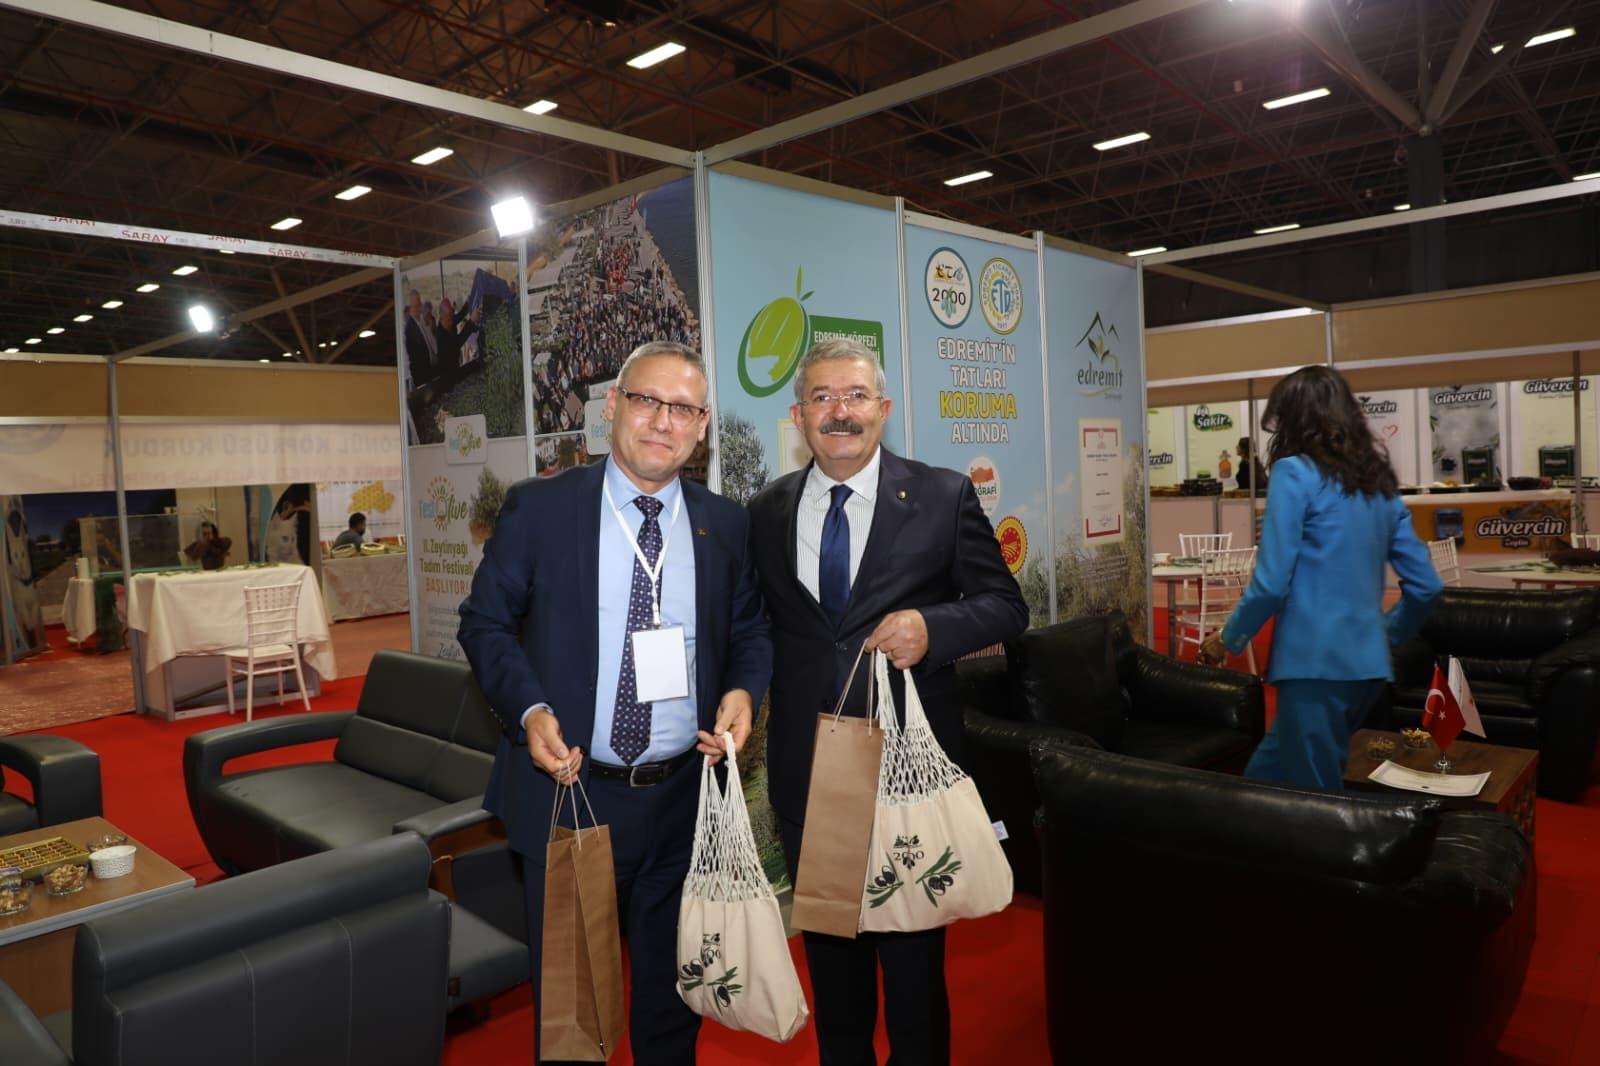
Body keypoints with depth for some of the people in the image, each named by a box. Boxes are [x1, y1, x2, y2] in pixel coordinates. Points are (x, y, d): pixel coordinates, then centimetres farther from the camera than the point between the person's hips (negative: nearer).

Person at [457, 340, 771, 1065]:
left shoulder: (728, 525, 1)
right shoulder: (537, 507, -6)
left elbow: (751, 632, 9)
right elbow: (485, 621, -2)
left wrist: (743, 690, -11)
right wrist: (528, 710, -17)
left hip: (686, 796, 2)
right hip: (569, 792, -2)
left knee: (672, 990, 22)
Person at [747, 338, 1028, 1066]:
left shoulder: (943, 497, -6)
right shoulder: (766, 511, 3)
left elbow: (1006, 605, -5)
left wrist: (933, 625, -23)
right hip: (805, 764, 3)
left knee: (912, 943, 15)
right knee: (827, 940, 21)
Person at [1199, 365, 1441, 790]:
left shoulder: (1295, 473, -7)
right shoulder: (1380, 482, 13)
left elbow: (1271, 583, -13)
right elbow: (1425, 585, 13)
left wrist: (1227, 639, 2)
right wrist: (1386, 634, 29)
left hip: (1316, 662, -7)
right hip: (1367, 662, 7)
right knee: (1266, 773, 20)